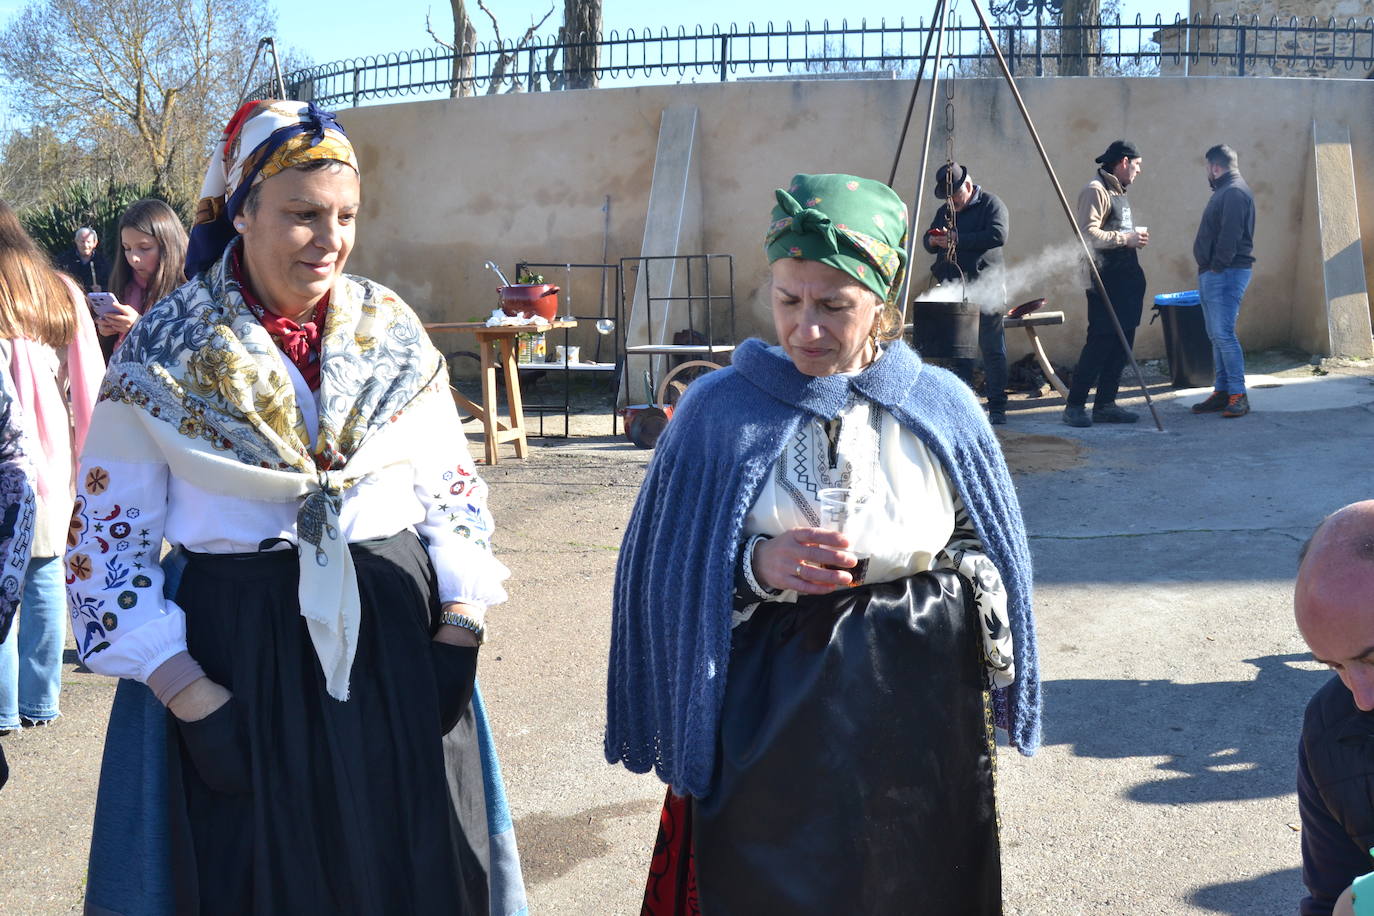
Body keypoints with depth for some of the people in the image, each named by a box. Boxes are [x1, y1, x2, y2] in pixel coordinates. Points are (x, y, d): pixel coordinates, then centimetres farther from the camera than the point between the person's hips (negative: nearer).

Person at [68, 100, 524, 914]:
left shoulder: (395, 333, 3)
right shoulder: (163, 354, -5)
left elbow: (455, 493, 9)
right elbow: (109, 543, -3)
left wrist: (460, 629, -4)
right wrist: (189, 696, -11)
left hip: (400, 644, 3)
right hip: (241, 664, -2)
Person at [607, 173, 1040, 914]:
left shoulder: (939, 407, -1)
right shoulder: (720, 411, -7)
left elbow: (982, 546, 11)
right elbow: (669, 575, -5)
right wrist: (757, 565, -20)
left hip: (920, 718, 2)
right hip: (770, 722, -2)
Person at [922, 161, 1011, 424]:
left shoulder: (991, 204, -3)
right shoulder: (944, 211, 17)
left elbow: (998, 236, -17)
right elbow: (928, 241, 20)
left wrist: (957, 239, -19)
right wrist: (933, 240, -5)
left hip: (985, 288, -6)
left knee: (992, 349, -5)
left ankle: (997, 408, -1)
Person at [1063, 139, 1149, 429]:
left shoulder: (1118, 193, 21)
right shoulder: (1096, 190, -9)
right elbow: (1088, 234, -20)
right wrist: (1126, 238, -16)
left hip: (1126, 281, 10)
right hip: (1107, 281, -10)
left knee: (1121, 345, 8)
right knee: (1099, 343, -10)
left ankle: (1105, 404, 13)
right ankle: (1075, 406, -4)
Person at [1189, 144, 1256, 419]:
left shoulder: (1235, 193, -13)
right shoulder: (1225, 191, 21)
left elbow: (1230, 235, -21)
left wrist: (1217, 266, -20)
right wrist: (1207, 269, 14)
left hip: (1226, 273, -11)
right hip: (1212, 274, 11)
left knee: (1223, 334, -14)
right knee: (1217, 336, 10)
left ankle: (1238, 395, -12)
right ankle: (1222, 392, 14)